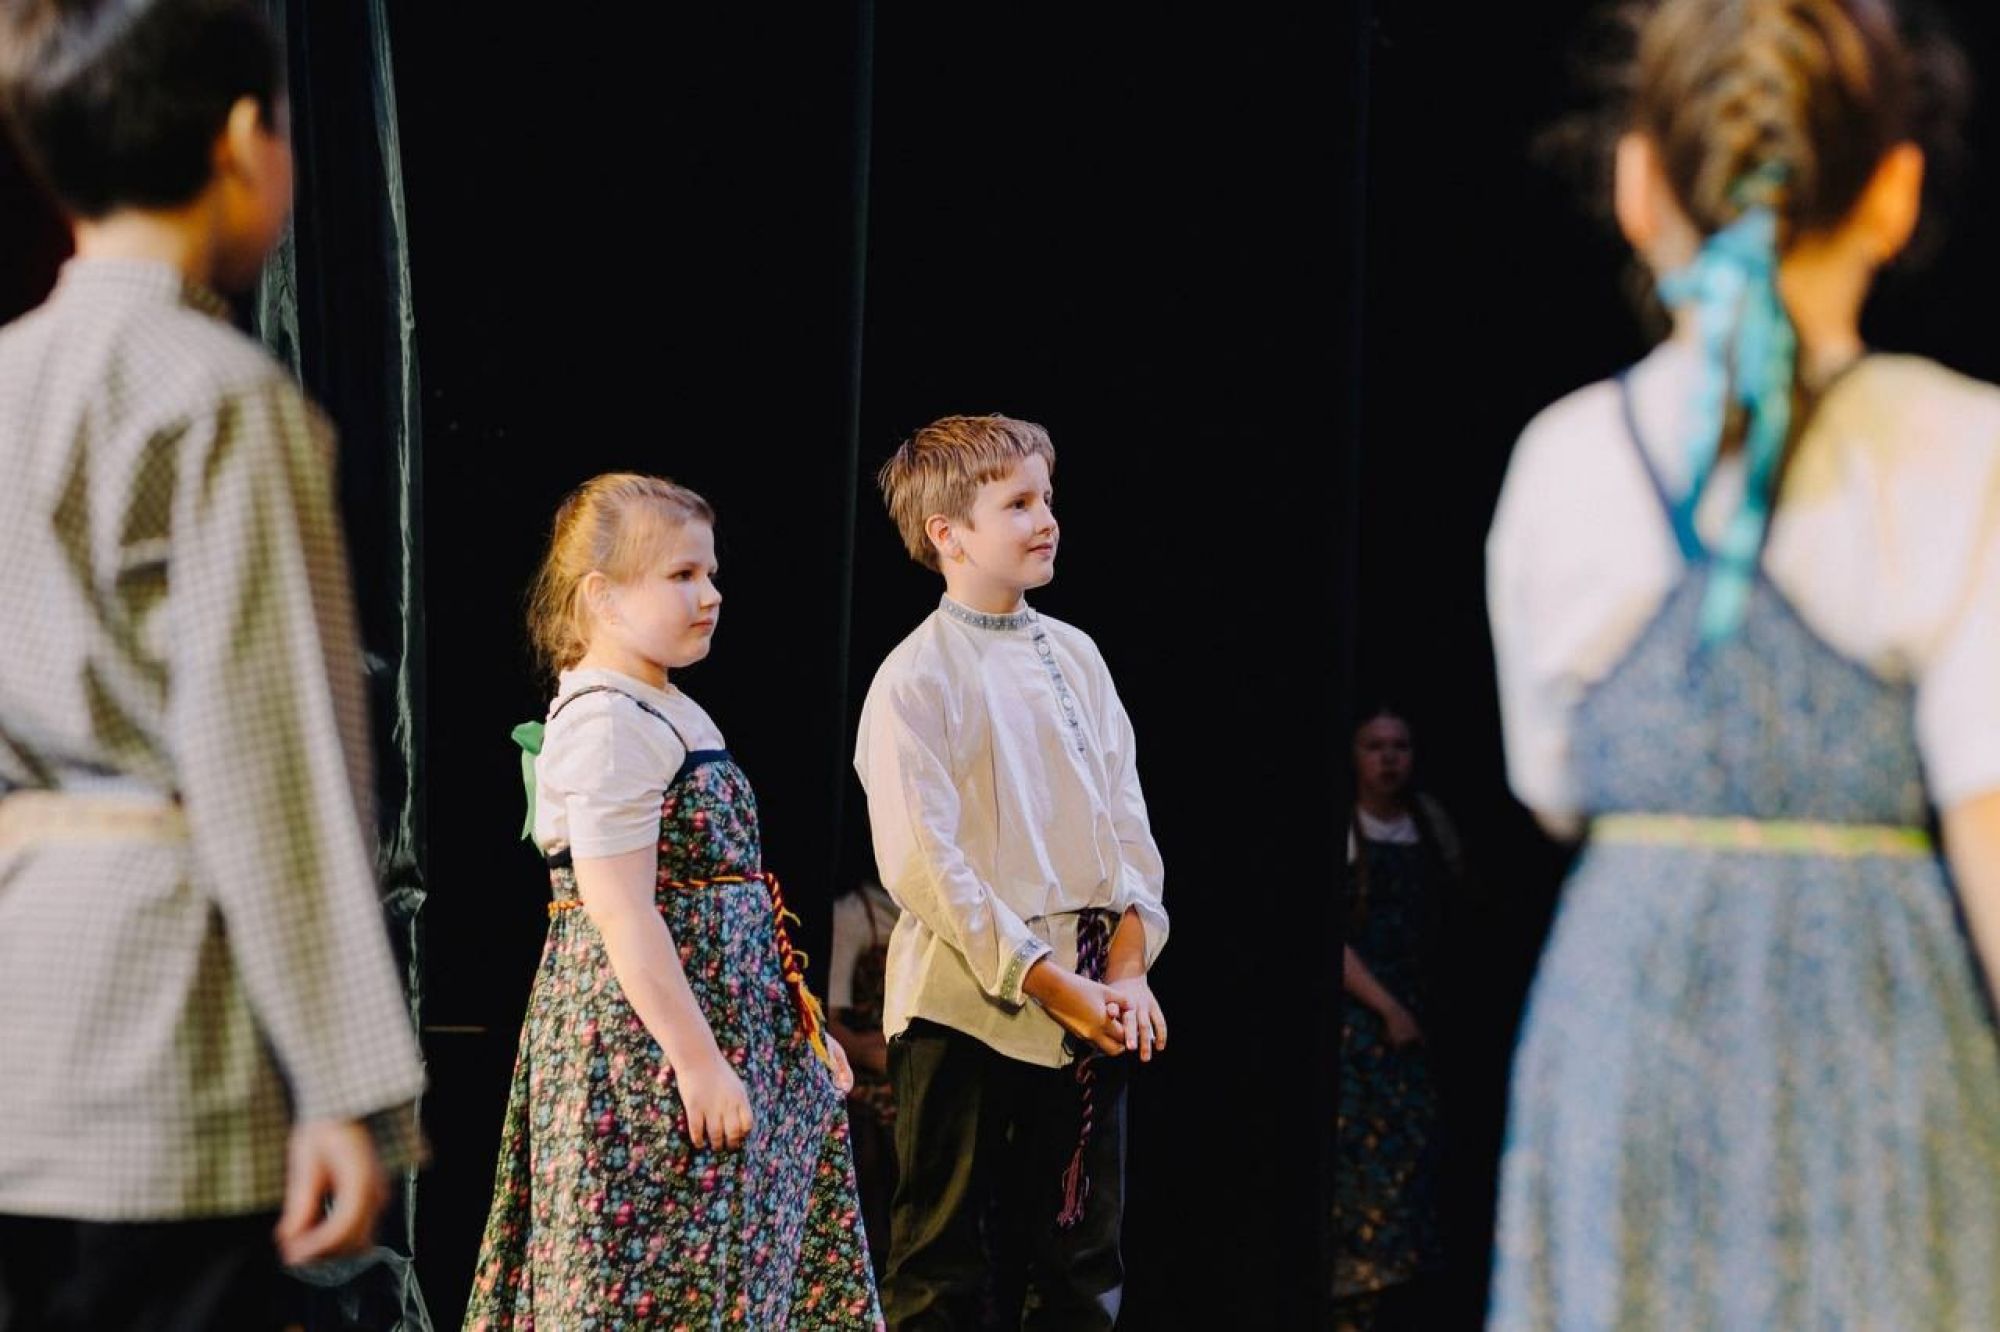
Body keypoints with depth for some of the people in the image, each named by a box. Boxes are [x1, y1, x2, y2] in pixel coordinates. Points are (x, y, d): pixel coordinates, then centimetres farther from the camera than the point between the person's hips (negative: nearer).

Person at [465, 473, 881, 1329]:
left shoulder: (666, 714, 15)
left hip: (739, 1026, 10)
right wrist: (698, 1060, -23)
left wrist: (801, 1025, 20)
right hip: (646, 1042, -10)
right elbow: (620, 913, -22)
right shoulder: (606, 723, -16)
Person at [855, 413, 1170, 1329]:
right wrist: (1053, 984, -16)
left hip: (1089, 1001, 6)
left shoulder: (1074, 655, 10)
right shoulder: (915, 680, -9)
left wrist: (1127, 969, -4)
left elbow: (1125, 817, 9)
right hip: (969, 1002, -6)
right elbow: (927, 866, -14)